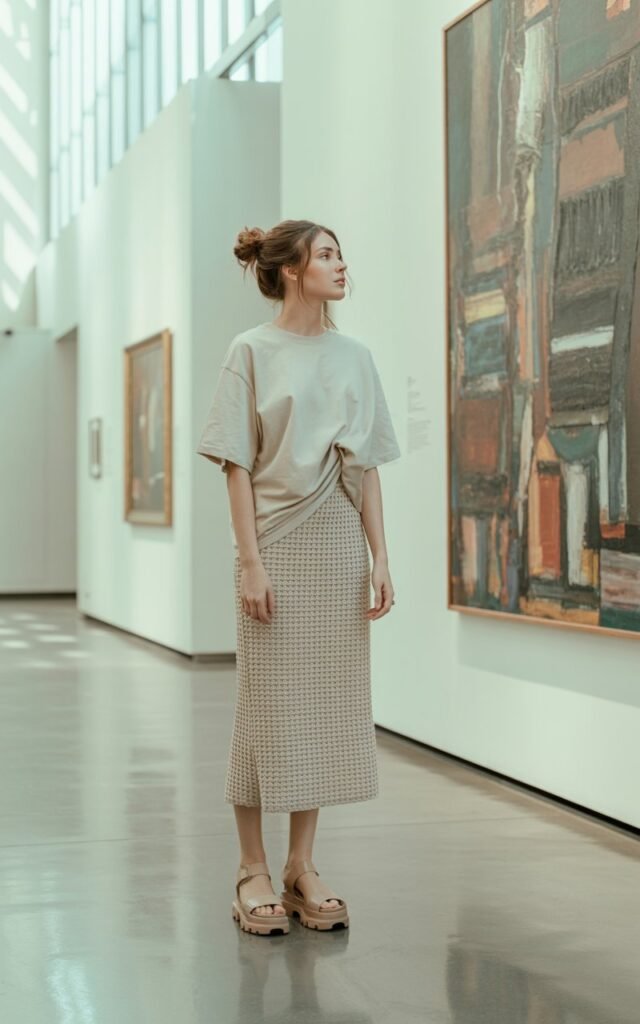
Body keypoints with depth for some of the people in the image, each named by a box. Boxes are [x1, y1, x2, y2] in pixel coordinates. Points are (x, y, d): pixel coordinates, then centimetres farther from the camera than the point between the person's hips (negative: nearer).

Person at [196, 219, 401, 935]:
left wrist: (379, 558, 3)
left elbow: (367, 468, 10)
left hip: (340, 543, 5)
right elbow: (238, 466, -6)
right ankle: (253, 870, 11)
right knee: (267, 703, 0)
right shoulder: (253, 352, -2)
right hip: (277, 542, -4)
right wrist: (251, 562, -13)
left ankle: (302, 868, 15)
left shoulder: (353, 356, 10)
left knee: (329, 702, 6)